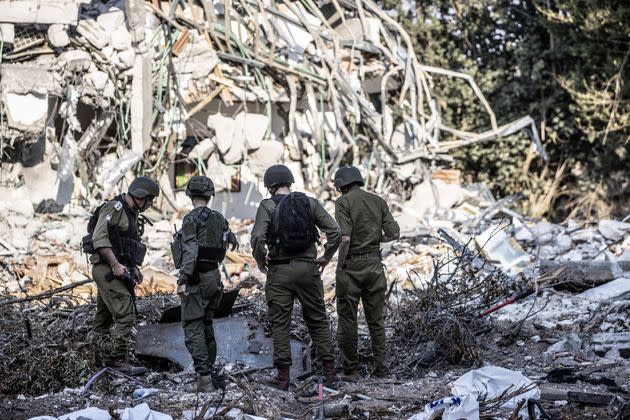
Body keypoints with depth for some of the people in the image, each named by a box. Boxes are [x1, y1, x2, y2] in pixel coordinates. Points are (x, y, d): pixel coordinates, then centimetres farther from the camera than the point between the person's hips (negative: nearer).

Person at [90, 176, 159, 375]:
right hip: (108, 270, -10)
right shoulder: (114, 208, -11)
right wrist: (115, 265, -23)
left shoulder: (132, 214, 19)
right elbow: (99, 238, -20)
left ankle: (108, 358, 22)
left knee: (104, 317, 16)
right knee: (124, 314, -15)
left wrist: (134, 268, 13)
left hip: (119, 271, 10)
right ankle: (118, 359, -14)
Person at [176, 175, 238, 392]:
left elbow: (190, 251, -21)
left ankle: (204, 377, -17)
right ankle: (211, 371, 22)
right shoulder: (218, 218, 10)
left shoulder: (192, 219, -11)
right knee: (206, 325, 18)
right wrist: (232, 238, 55)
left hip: (197, 278, -7)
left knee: (193, 327, -7)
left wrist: (182, 281, -25)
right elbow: (230, 238, 30)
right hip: (215, 277, 7)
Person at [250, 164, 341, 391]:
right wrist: (326, 257, 8)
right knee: (318, 321, 10)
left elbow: (257, 238, -16)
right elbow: (334, 230, -2)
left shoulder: (268, 206, -3)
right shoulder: (310, 203, 5)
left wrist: (260, 261, 0)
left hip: (280, 271, -3)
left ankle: (283, 376, 4)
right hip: (308, 269, 3)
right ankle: (330, 373, 8)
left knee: (280, 324, 4)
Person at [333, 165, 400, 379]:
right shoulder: (378, 201, 6)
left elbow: (345, 238, -20)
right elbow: (394, 233, 2)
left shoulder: (344, 202, -9)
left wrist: (340, 265, -8)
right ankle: (380, 368, 11)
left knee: (347, 319, 5)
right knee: (376, 319, 12)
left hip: (351, 265, -4)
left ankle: (350, 369, 9)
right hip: (374, 264, 4)